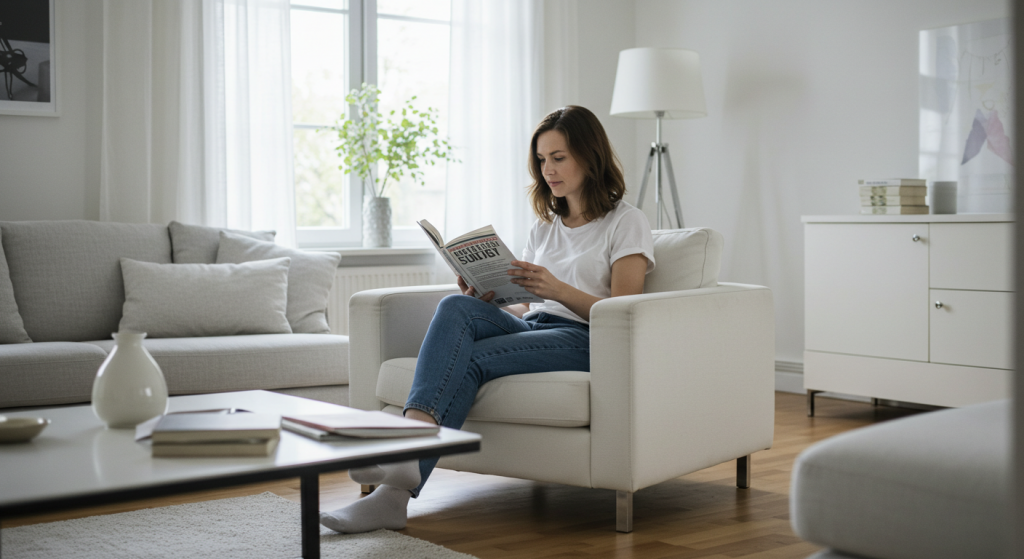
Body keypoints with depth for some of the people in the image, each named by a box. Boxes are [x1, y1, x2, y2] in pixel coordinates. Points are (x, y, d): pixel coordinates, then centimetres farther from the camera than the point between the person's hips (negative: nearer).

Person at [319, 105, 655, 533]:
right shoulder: (545, 227, 26)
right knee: (457, 307, -28)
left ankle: (397, 494, -41)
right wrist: (486, 300, -1)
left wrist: (558, 289, -19)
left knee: (471, 359, -30)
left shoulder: (627, 222, 6)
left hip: (583, 339, -5)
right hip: (531, 328, 5)